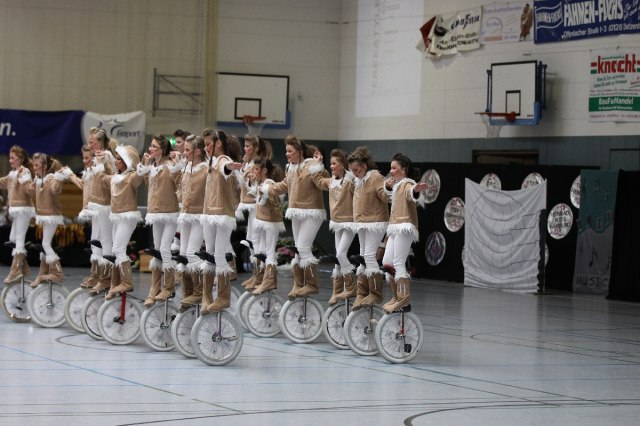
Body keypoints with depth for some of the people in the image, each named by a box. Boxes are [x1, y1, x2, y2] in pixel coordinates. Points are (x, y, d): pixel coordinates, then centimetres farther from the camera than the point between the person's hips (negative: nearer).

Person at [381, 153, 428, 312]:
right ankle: (397, 296, 15)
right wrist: (388, 186, 21)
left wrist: (416, 190, -57)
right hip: (395, 228, 10)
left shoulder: (407, 184, -8)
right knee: (386, 263, 8)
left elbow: (410, 193, -33)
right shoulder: (397, 185, 21)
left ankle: (404, 297, -15)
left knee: (398, 263, -15)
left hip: (405, 227, -10)